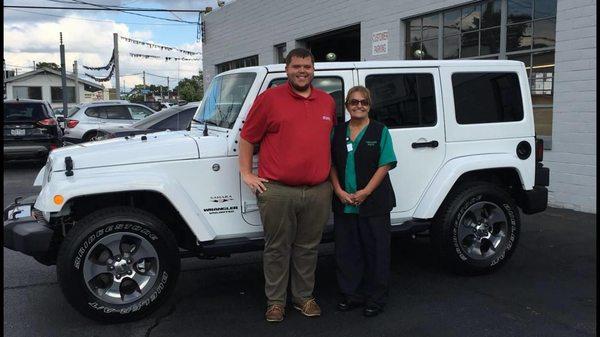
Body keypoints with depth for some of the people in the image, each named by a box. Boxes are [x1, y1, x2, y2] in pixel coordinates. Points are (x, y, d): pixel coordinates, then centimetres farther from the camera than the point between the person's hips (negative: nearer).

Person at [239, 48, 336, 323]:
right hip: (277, 191, -3)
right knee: (277, 248, 7)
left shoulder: (327, 102, 13)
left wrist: (332, 176, 20)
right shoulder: (269, 98, 0)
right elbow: (247, 137, 4)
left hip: (318, 191, 4)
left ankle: (304, 297, 29)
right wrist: (246, 174, 0)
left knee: (307, 248, 14)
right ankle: (275, 301, 22)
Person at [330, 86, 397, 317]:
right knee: (346, 250, 10)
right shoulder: (337, 132, 9)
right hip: (344, 203, 4)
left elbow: (385, 165, -6)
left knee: (375, 250, 3)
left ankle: (375, 298, 16)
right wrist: (339, 191, -7)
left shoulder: (380, 131, 0)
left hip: (373, 201, -3)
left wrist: (365, 192, -15)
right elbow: (332, 165, 8)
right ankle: (352, 295, 24)